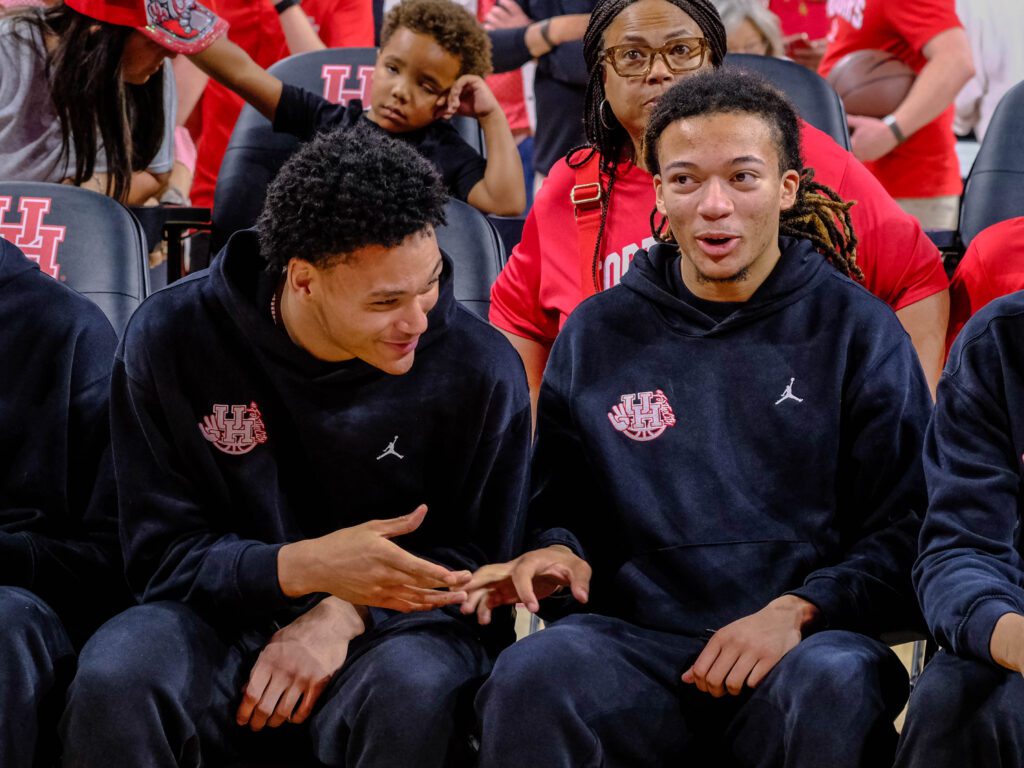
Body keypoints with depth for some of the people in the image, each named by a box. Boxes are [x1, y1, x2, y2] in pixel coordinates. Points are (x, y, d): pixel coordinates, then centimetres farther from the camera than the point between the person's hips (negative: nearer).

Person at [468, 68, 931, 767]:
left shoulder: (856, 329, 8)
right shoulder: (599, 333, 16)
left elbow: (905, 533, 4)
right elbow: (556, 498, 22)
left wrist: (797, 609, -11)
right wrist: (554, 550, -2)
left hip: (812, 638, -1)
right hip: (635, 642, 1)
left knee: (832, 684, -37)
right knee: (533, 676, -32)